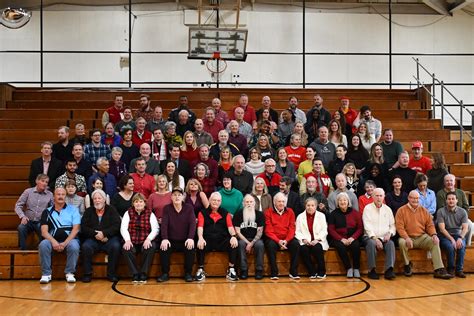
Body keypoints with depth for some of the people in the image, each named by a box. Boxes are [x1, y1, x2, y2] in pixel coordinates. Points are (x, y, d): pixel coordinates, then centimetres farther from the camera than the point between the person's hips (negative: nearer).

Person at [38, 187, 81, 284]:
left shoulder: (73, 210, 9)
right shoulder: (47, 212, 12)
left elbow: (76, 229, -1)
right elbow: (44, 231, 2)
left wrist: (65, 243, -15)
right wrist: (53, 241, -18)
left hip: (69, 240, -1)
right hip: (52, 240, 1)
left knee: (74, 246, -34)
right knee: (43, 245, -30)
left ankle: (70, 273, -16)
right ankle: (46, 274, -18)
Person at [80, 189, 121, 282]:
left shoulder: (112, 210, 10)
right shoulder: (88, 211, 15)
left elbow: (116, 226, -3)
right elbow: (83, 227, 3)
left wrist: (104, 233, -17)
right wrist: (95, 234, -13)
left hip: (109, 238, -1)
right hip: (92, 239, 1)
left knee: (115, 246, -32)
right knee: (85, 246, -30)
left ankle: (112, 274, -20)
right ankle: (87, 274, -18)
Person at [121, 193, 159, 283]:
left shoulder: (150, 214, 6)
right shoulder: (128, 213, 9)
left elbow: (155, 229, -2)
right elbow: (123, 228, 0)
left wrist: (148, 239, -21)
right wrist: (127, 240, -18)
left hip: (145, 242, 0)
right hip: (132, 242, 1)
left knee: (152, 247, -32)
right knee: (126, 249, -31)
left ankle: (143, 274, -20)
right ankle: (135, 274, -20)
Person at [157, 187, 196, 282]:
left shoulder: (189, 208, 2)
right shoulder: (167, 208, 3)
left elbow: (192, 223, -9)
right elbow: (164, 224, -8)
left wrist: (190, 238, -25)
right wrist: (164, 239, -24)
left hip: (185, 241, -1)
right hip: (171, 240, 1)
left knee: (191, 248, -30)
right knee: (163, 248, -27)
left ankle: (188, 273, -13)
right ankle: (165, 274, -13)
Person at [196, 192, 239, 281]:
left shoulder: (225, 213, 16)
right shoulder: (203, 213, 11)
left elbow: (230, 227, 4)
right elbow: (200, 227, -2)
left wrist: (233, 236, -19)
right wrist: (200, 238, -23)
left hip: (222, 240, 1)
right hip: (208, 240, -1)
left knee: (234, 244, -26)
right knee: (200, 245, -32)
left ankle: (231, 270, -16)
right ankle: (200, 270, -15)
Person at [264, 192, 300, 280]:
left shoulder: (290, 212, 10)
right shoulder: (268, 212, 3)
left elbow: (292, 228, 3)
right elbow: (268, 230, -4)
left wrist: (286, 240, -14)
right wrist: (278, 241, -18)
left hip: (287, 239, 2)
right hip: (273, 239, -2)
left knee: (296, 244, -26)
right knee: (271, 245, -33)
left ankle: (293, 272, -18)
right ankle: (274, 273, -25)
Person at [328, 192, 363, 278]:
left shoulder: (355, 213, 9)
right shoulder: (333, 214, 7)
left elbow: (360, 228, 6)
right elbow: (331, 229, 2)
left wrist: (353, 237, -12)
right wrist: (341, 239, -13)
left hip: (352, 238, 1)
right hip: (338, 239, -1)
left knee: (356, 245, -31)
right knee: (340, 246, -33)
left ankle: (356, 268, -18)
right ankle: (348, 268, -21)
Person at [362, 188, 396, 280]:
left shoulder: (387, 209, 15)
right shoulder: (368, 208, 2)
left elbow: (392, 225, 14)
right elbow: (367, 226, -8)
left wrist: (389, 233, -8)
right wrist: (375, 239, -19)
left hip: (384, 238, 3)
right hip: (370, 237, -3)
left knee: (391, 243, -28)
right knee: (371, 243, -35)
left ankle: (389, 270, -30)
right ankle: (372, 270, -24)